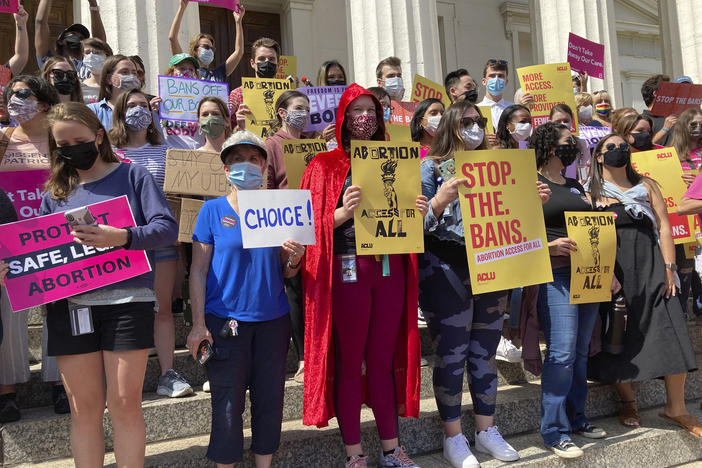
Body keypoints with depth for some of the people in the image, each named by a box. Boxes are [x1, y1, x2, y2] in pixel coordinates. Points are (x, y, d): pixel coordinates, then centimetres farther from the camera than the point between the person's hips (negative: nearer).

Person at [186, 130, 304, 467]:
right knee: (228, 404, 3)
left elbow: (284, 272, 11)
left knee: (269, 399, 10)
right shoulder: (213, 210, -1)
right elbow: (198, 270, -2)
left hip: (272, 319, 3)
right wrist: (198, 324, -8)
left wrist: (294, 260, -12)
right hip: (226, 321, -3)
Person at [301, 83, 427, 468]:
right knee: (349, 363, 5)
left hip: (390, 267, 4)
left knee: (384, 361, 12)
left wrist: (417, 211, -3)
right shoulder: (325, 165, 3)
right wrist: (344, 211, -20)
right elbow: (315, 224, -3)